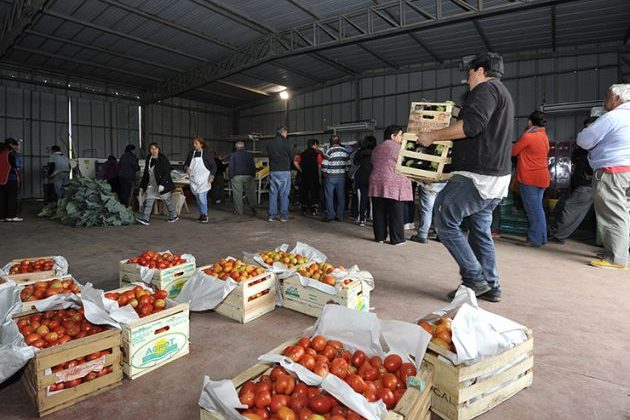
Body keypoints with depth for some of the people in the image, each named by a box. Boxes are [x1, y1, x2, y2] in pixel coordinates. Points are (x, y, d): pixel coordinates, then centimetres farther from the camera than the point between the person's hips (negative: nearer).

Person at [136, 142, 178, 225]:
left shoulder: (163, 159, -10)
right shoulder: (148, 159, 9)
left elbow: (166, 173, -15)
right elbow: (146, 173, 16)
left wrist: (162, 184, -24)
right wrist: (142, 186, 15)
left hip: (162, 184, -5)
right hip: (151, 184, 6)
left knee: (167, 200, 6)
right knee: (149, 200, -3)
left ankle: (174, 216, 22)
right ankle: (145, 218, -5)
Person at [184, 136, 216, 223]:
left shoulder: (206, 154, -4)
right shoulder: (191, 154, 8)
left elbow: (214, 166, -2)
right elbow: (186, 164, 16)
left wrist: (211, 176, -13)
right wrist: (186, 168, -8)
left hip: (204, 179, -5)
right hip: (194, 180, 5)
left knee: (201, 196, -16)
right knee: (198, 198, 10)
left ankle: (204, 215, -5)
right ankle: (202, 215, 20)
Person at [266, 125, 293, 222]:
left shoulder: (270, 143, 8)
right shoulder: (285, 143, -7)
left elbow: (269, 156, 13)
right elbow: (292, 156, 0)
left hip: (272, 171, 5)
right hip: (284, 171, -4)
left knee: (273, 193, 8)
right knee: (284, 194, 1)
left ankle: (272, 215, 10)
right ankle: (284, 216, 4)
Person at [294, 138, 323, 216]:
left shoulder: (302, 153, 11)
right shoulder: (317, 153, -3)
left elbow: (295, 162, 2)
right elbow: (320, 164, -14)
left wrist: (301, 170, 6)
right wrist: (318, 171, 3)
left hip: (304, 175, 4)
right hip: (314, 175, -4)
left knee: (304, 192, 11)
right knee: (314, 192, 4)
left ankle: (304, 210, 17)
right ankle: (314, 210, 5)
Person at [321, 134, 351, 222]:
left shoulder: (329, 151, -11)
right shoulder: (345, 151, 5)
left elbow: (324, 165, -12)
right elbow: (348, 165, 7)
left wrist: (324, 174, 3)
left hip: (330, 176, -4)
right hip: (341, 176, 5)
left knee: (329, 196, 4)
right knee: (341, 196, 9)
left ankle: (330, 215, 6)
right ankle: (340, 216, 14)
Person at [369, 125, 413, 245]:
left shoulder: (377, 148, 16)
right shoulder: (398, 148, -5)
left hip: (377, 183, 6)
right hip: (394, 184, -6)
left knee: (379, 212, 8)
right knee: (396, 213, 0)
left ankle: (379, 237, 13)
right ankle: (396, 239, 4)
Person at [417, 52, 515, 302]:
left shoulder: (486, 88, -6)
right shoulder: (502, 94, 26)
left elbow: (471, 126, -23)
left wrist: (432, 136, -14)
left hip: (477, 175, -10)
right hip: (496, 176, 10)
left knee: (445, 222, -5)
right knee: (480, 230, 14)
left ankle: (474, 279, -3)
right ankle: (490, 286, 19)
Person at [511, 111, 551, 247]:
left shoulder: (528, 136, -13)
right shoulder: (544, 136, 12)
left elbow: (513, 152, -5)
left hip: (529, 177, -8)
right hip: (541, 176, 8)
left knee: (532, 209, -4)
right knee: (537, 208, 14)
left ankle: (535, 240, 1)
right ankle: (541, 237, 20)